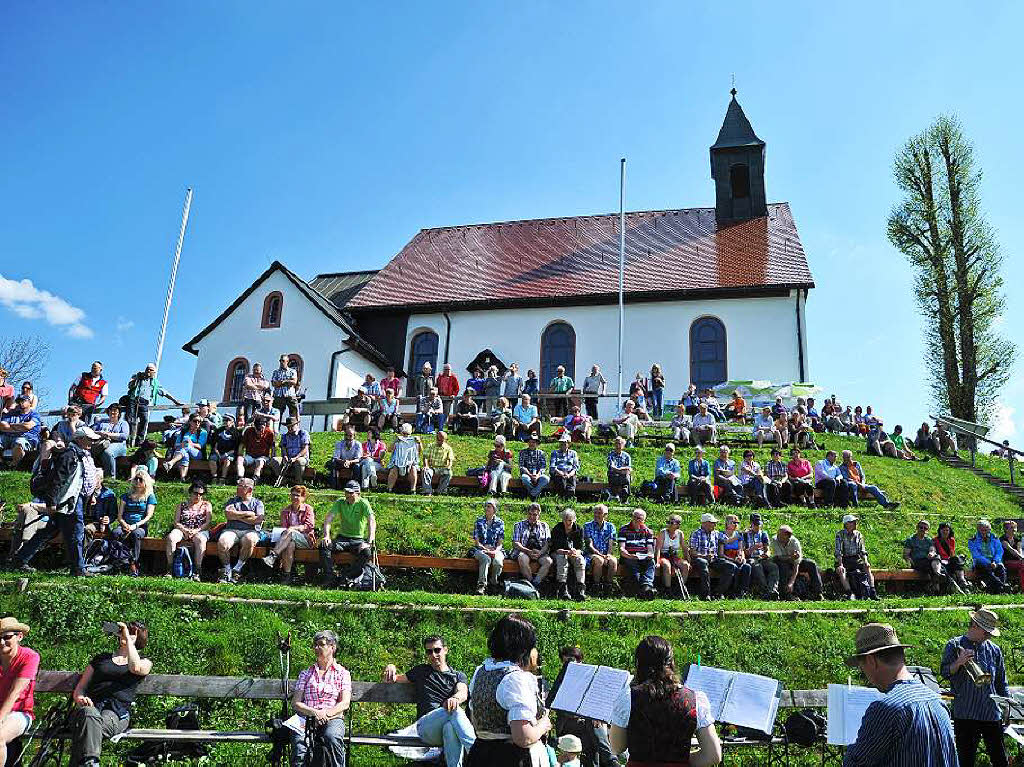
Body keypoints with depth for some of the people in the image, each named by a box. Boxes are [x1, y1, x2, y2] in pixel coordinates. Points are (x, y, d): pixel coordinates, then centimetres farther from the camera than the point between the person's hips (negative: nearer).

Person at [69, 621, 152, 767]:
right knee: (89, 714, -35)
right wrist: (80, 698, -1)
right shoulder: (101, 658, 30)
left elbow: (135, 667, -6)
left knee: (89, 725, -35)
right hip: (91, 705, 2)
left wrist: (127, 637, 3)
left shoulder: (144, 662, 20)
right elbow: (79, 689, 24)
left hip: (117, 712, -2)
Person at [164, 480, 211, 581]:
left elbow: (208, 523, 3)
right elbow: (176, 522, 8)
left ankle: (197, 572, -40)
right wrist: (185, 530, -13)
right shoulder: (182, 505, 18)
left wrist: (196, 531, -14)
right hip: (182, 530, 2)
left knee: (200, 539, -38)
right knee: (171, 537, -32)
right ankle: (169, 569, -30)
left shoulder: (207, 505, 15)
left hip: (200, 531, -1)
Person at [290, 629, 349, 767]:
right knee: (299, 741, -34)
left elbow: (345, 703, 4)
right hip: (306, 717, 1)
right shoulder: (306, 674, 20)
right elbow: (295, 703, 10)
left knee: (332, 737, -37)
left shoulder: (342, 673, 15)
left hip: (333, 718, -1)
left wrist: (327, 713, -15)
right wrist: (314, 712, -10)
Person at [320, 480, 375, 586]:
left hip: (358, 539, -3)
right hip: (342, 537, 3)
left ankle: (346, 578, -22)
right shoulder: (340, 502, 3)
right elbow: (328, 519, -4)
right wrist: (326, 536, -21)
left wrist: (369, 542, -29)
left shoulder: (363, 503, -7)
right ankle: (329, 579, -22)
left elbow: (372, 522, -17)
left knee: (367, 552, -33)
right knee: (324, 545, -24)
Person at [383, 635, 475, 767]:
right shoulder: (421, 671, 26)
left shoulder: (458, 676, 21)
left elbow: (463, 693, -2)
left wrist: (455, 698, -28)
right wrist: (390, 667, 7)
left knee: (451, 727, -41)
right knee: (454, 710, -34)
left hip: (451, 723, 0)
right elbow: (391, 680, 32)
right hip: (425, 726, 0)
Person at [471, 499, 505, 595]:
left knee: (498, 561, -34)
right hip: (480, 549, -1)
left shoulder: (500, 522, 9)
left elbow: (500, 543, 5)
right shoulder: (479, 521, 7)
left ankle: (493, 583, -8)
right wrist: (486, 549, -14)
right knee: (486, 559, -37)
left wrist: (495, 550, -15)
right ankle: (481, 585, -33)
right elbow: (476, 542, 3)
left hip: (495, 550, 1)